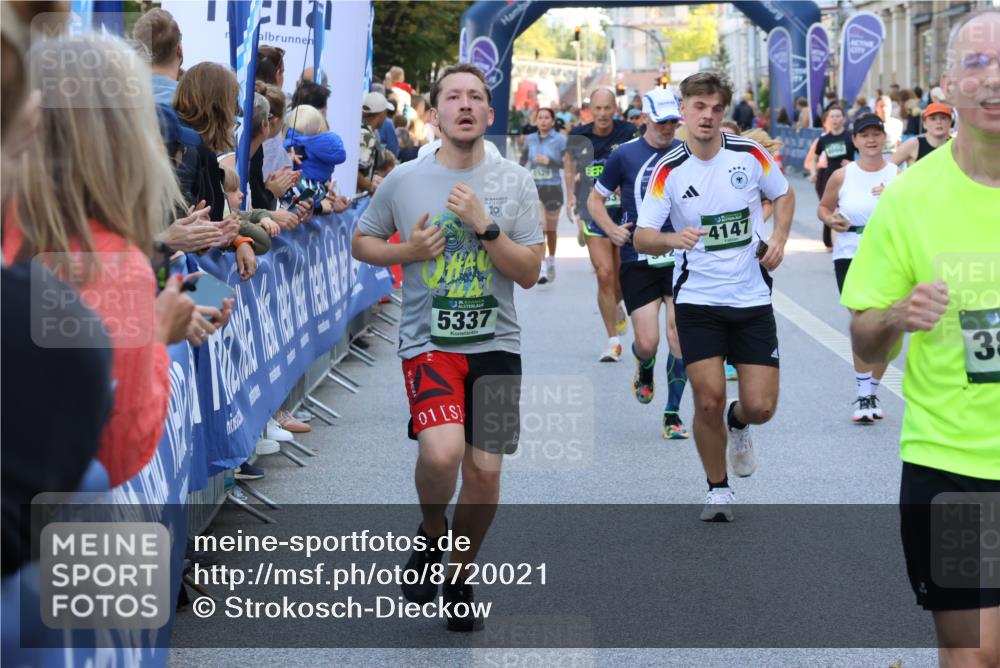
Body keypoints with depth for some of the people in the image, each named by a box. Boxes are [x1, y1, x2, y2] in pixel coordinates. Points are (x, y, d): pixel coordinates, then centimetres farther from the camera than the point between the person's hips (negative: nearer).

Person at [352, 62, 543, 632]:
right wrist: (407, 251, -6)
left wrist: (483, 225, -16)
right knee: (442, 452, -25)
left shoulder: (515, 181, 2)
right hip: (428, 343, -2)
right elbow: (362, 242, 14)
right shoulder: (404, 180, 1)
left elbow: (530, 272, -3)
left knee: (485, 472, 3)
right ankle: (432, 534, 7)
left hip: (495, 344, 2)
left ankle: (461, 574, 28)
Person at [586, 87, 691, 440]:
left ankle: (672, 414, 4)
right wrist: (611, 229, -9)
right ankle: (644, 370, 34)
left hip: (681, 256, 1)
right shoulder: (624, 155, -1)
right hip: (639, 260, -1)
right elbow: (595, 200, 8)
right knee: (648, 343, -5)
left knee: (679, 333, -10)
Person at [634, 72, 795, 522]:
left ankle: (737, 423, 35)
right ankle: (718, 490, 14)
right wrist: (673, 239, -29)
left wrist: (778, 240, -1)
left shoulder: (749, 154, -3)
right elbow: (642, 238, -8)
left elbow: (783, 195, 16)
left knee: (761, 407, -4)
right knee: (708, 400, -9)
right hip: (698, 301, -1)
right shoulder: (669, 171, -6)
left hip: (752, 297, 1)